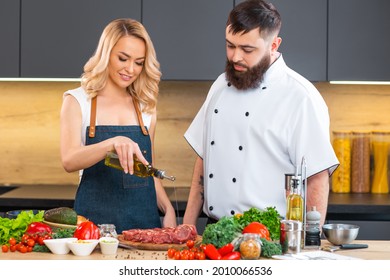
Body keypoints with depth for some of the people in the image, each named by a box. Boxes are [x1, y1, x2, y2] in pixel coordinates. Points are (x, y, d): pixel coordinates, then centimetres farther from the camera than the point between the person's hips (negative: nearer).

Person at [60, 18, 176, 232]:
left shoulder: (145, 106, 11)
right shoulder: (77, 101, 1)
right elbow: (69, 161, -15)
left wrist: (168, 209, 3)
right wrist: (112, 143, -30)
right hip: (96, 219, -3)